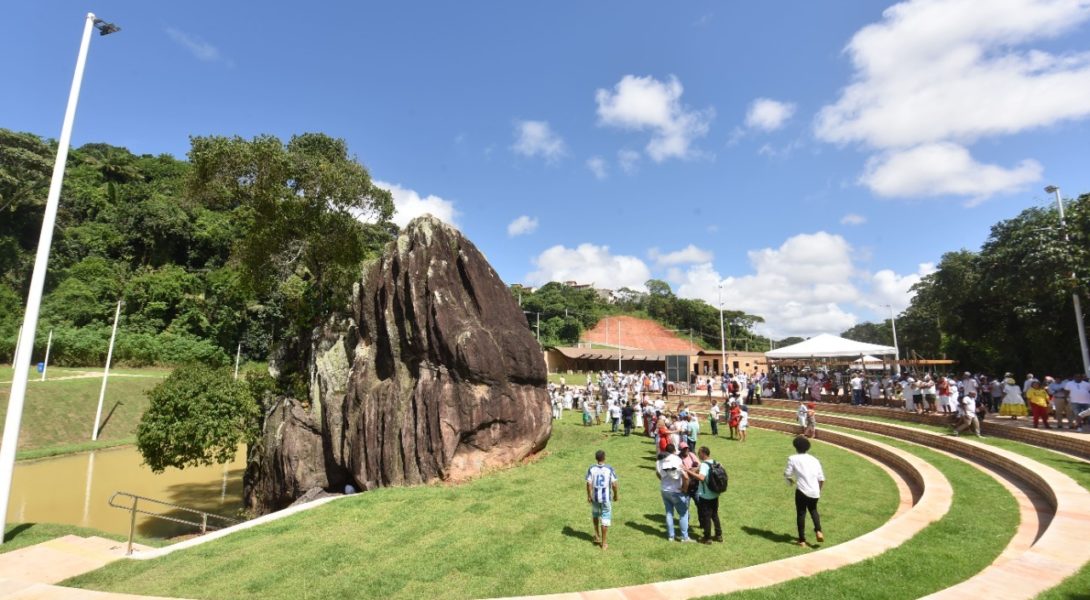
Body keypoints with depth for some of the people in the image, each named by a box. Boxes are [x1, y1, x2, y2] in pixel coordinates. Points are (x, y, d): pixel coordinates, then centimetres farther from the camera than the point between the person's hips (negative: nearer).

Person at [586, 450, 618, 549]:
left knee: (595, 514, 26)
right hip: (606, 498, -2)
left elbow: (589, 484, -10)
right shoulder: (609, 469, -11)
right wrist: (615, 495, 5)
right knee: (605, 519, 7)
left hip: (595, 497, 2)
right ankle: (603, 543, 12)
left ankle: (597, 536, 36)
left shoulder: (592, 469, -9)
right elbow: (614, 485, -9)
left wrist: (588, 496, 0)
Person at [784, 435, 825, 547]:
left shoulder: (793, 458, -1)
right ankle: (818, 531, 8)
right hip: (815, 492, 4)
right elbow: (821, 479, 11)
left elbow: (787, 474, -6)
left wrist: (791, 481, 16)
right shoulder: (814, 460, 11)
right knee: (813, 510, 27)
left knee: (801, 514, 9)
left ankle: (802, 540, 13)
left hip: (802, 491, -4)